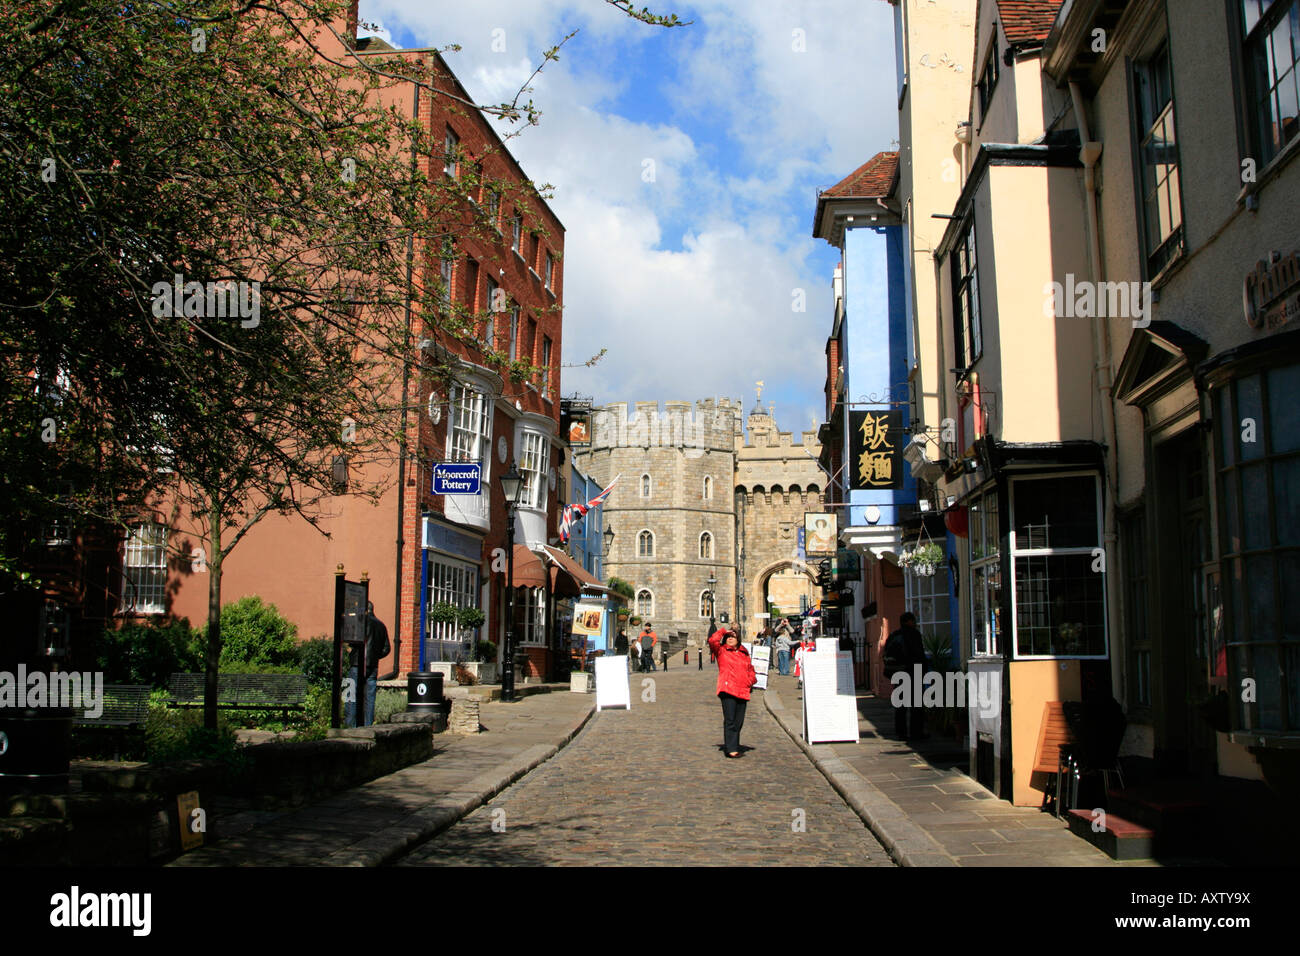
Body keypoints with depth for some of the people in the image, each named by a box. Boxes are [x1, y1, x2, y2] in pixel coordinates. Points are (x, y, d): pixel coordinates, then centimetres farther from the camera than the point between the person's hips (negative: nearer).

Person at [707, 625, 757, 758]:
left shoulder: (744, 653, 20)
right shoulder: (721, 651, 7)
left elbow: (750, 669, 27)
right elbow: (712, 641, -10)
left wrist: (752, 679, 8)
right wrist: (723, 631, 1)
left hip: (742, 691, 5)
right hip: (727, 690, -5)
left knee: (739, 722, 7)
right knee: (730, 720, -10)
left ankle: (734, 746, 18)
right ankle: (731, 749, -11)